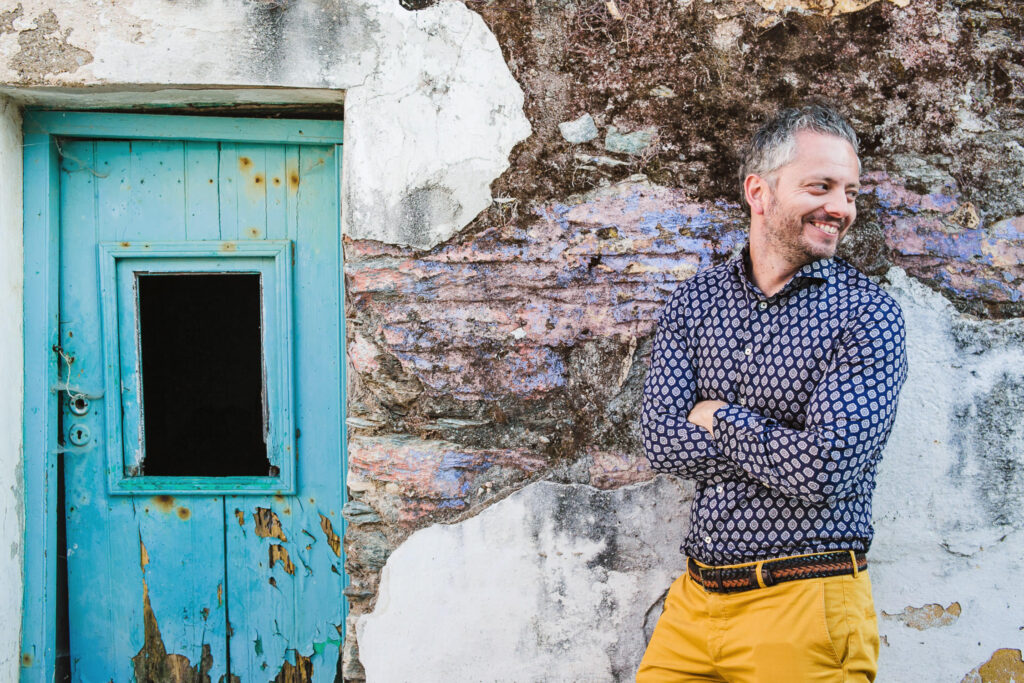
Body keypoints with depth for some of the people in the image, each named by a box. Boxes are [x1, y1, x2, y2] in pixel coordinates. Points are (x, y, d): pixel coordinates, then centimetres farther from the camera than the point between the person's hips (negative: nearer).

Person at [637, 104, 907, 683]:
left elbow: (825, 470, -20)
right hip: (696, 597, 4)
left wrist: (720, 418, -7)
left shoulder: (868, 313, -8)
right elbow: (661, 440, -5)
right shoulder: (696, 300, 6)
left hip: (805, 605, -4)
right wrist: (782, 447, -13)